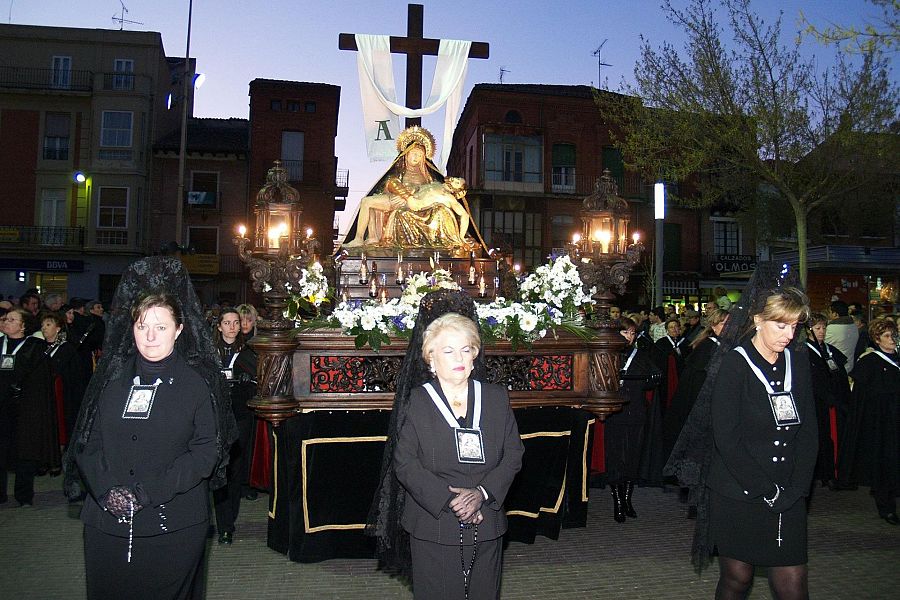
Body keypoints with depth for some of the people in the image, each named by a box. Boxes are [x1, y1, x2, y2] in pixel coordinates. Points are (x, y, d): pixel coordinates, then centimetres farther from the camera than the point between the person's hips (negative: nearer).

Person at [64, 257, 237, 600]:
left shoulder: (198, 382, -3)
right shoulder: (111, 376, 7)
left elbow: (207, 449, -9)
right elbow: (85, 441, 5)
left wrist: (146, 493, -15)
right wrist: (107, 491, -11)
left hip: (174, 527, -3)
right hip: (107, 523, 3)